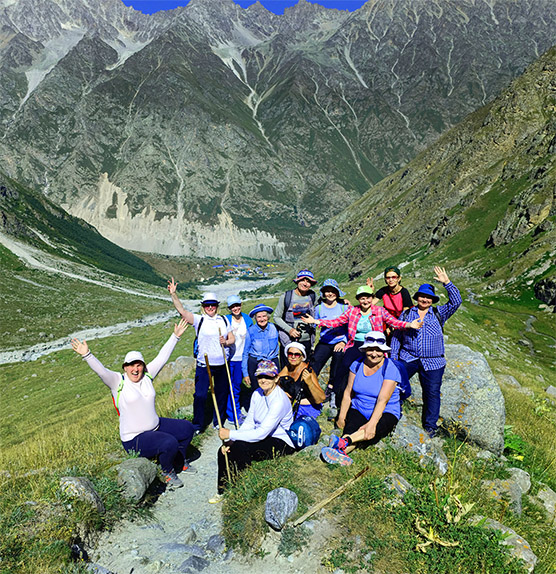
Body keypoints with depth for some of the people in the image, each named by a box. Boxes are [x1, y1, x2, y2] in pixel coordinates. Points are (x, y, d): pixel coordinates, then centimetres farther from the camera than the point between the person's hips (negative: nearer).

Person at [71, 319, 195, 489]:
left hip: (156, 425, 7)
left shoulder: (147, 376, 2)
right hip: (135, 439, -7)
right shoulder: (118, 382, -13)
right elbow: (101, 370, -29)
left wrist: (175, 336, 6)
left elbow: (162, 357, 5)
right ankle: (166, 472, 2)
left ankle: (179, 462, 30)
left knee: (187, 428, 9)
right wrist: (86, 355, -44)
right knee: (170, 443, -28)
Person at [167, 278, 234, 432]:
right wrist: (173, 294, -29)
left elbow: (232, 338, 12)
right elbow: (182, 311, -17)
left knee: (222, 393, 14)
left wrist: (226, 342, -11)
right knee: (200, 395, -3)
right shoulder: (199, 320, -4)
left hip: (222, 364, 3)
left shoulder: (223, 320, 7)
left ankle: (218, 421, 33)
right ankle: (198, 425, 15)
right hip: (204, 365, -3)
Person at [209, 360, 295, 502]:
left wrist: (231, 434, -24)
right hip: (263, 439, 7)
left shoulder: (279, 401, -24)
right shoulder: (257, 394, 1)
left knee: (240, 446, -28)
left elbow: (261, 433, -28)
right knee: (225, 450, -12)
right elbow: (249, 423, 3)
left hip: (281, 444, -7)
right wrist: (231, 440, -13)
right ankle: (222, 492, 7)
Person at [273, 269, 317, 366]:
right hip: (289, 341, -3)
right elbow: (277, 317, -1)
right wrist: (289, 330, -14)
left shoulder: (313, 296, 2)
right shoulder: (286, 296, -6)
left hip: (307, 340, 3)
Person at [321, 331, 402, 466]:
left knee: (372, 432, -36)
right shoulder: (357, 365, 0)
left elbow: (382, 400, -23)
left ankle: (343, 442, -51)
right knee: (350, 430, -28)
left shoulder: (390, 369, -14)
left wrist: (372, 423, -34)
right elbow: (348, 393, 4)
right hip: (359, 410, 3)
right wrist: (341, 417, 0)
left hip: (385, 413, -3)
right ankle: (341, 452, -53)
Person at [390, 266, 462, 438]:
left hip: (432, 362, 0)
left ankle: (430, 425, 19)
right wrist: (393, 358, 6)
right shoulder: (406, 314, 10)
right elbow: (396, 336, 12)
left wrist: (447, 282, -12)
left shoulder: (439, 314, 9)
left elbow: (456, 302, -5)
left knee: (432, 393, 3)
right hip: (408, 359, 0)